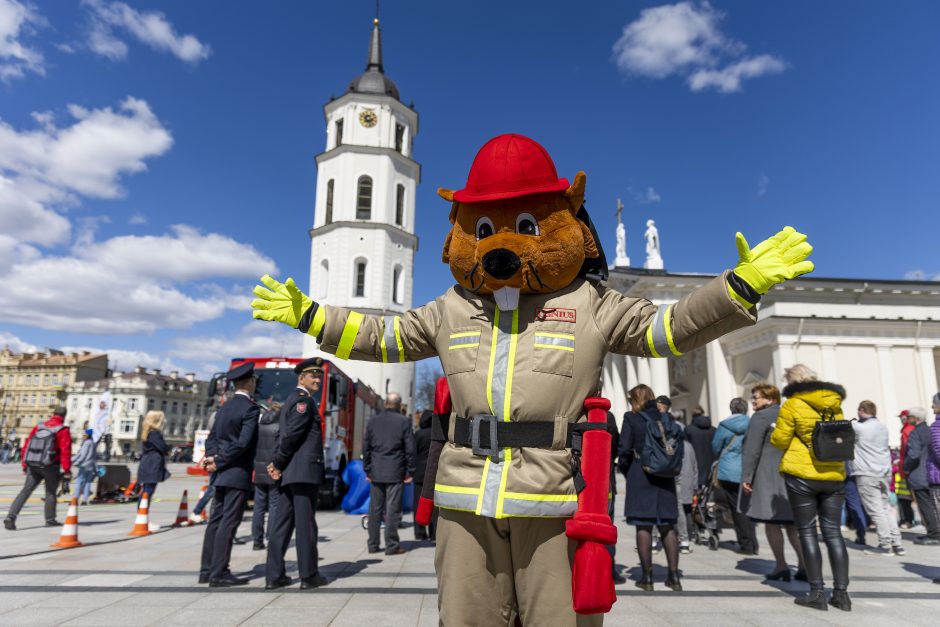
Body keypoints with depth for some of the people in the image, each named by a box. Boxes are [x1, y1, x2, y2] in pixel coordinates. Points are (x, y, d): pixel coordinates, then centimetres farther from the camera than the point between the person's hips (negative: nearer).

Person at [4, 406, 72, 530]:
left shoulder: (39, 427, 9)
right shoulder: (63, 430, -7)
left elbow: (27, 444, 9)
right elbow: (65, 451, -13)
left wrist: (24, 465, 16)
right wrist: (67, 470, -10)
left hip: (33, 466, 4)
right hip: (50, 467, -4)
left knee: (25, 491, 7)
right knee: (50, 492, 11)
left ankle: (10, 517, -7)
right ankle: (50, 520, 18)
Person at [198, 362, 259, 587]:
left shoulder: (224, 407, 12)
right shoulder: (250, 408, -13)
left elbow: (212, 437, 11)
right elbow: (243, 443, -20)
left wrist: (214, 457, -4)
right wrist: (218, 462, -12)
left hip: (221, 474, 8)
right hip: (237, 473, -8)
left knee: (216, 520, 13)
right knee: (228, 523, -4)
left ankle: (207, 570, 20)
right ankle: (219, 574, 0)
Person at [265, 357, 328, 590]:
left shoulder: (291, 400, 22)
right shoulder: (304, 400, -9)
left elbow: (282, 434, 17)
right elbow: (292, 434, -18)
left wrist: (277, 463, 5)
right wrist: (278, 463, -8)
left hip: (288, 473, 9)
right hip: (304, 470, -9)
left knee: (281, 523, 9)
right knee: (305, 523, -3)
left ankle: (274, 576, 12)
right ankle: (309, 575, 4)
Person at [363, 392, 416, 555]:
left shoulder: (373, 421, 7)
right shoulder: (403, 421, -4)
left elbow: (366, 447, 9)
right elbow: (410, 448, -6)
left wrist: (367, 471, 15)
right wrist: (410, 472, 1)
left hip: (376, 473, 4)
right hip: (395, 473, -4)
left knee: (375, 509, 10)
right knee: (393, 509, 0)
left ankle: (373, 545, 16)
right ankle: (391, 545, 3)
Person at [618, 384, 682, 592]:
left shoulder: (631, 418, -7)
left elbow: (624, 448, -11)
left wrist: (624, 469, 5)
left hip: (640, 475, -4)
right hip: (664, 477, 4)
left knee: (643, 526, 2)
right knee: (667, 526, 11)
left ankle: (647, 577, 7)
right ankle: (674, 575, 14)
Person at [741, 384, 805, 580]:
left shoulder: (761, 417, -8)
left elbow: (752, 449, -13)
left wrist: (746, 476, -12)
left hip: (767, 476, -7)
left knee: (771, 522, 0)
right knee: (791, 522, 12)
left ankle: (781, 566, 1)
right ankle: (804, 566, 9)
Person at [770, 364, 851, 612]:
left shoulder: (792, 405, -8)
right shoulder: (835, 405, 9)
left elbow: (779, 440, -7)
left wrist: (775, 433, 14)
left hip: (801, 475, -5)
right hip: (834, 475, 5)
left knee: (808, 532, 2)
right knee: (833, 533, 9)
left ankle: (817, 593, 3)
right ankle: (841, 593, 10)